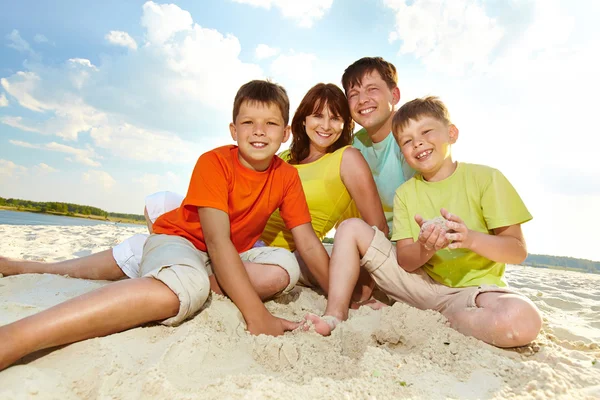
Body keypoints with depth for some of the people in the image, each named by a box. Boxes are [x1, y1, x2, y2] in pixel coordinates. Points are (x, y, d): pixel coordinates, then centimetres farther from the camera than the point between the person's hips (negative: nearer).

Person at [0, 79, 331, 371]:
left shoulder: (287, 177, -6)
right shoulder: (214, 163, -19)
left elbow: (309, 245, -6)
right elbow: (217, 240, -28)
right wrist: (256, 315, -32)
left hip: (232, 257, 6)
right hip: (177, 240, -5)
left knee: (286, 265, -21)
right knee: (185, 288, -40)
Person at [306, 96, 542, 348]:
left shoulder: (485, 178, -5)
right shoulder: (405, 193, 4)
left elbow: (518, 251, -8)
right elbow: (404, 261, -4)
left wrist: (471, 238, -28)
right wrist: (426, 248, -26)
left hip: (472, 289, -2)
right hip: (420, 284, 3)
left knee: (524, 320, -36)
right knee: (351, 228, -3)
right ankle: (336, 315, -12)